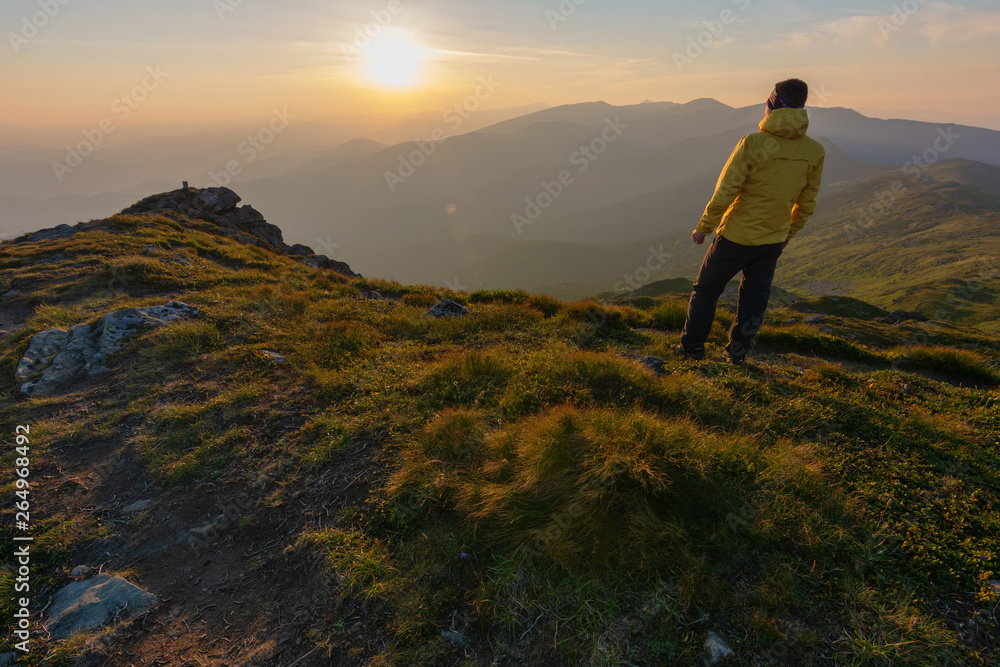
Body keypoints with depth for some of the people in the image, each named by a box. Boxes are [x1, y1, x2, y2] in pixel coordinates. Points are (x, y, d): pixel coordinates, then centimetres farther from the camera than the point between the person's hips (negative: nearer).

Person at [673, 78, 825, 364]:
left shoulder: (753, 143, -18)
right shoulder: (815, 152, -2)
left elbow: (725, 193, -19)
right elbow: (807, 203, 6)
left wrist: (703, 228, -7)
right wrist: (789, 233, 21)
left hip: (737, 236, -4)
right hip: (774, 239, 5)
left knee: (706, 288, 12)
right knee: (755, 296, 17)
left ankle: (692, 345, 19)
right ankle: (737, 352, 24)